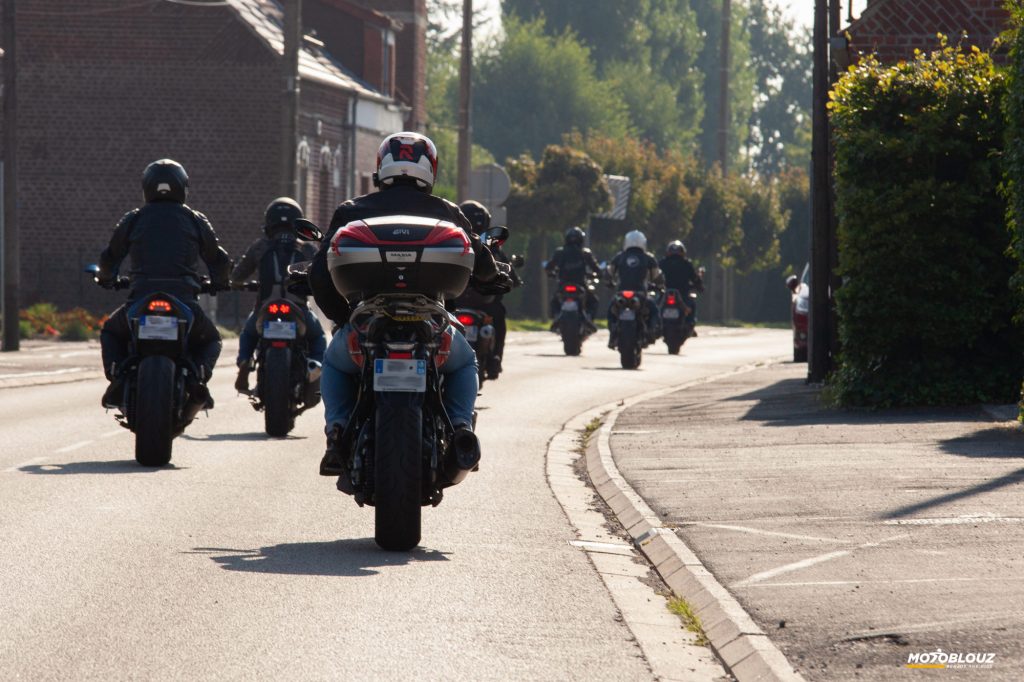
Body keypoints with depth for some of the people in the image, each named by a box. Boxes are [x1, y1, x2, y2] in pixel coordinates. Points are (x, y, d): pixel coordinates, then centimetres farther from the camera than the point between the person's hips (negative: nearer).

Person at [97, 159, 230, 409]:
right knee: (210, 340, 28)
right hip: (185, 302, 0)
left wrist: (106, 279, 42)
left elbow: (109, 258, 19)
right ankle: (199, 377, -4)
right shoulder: (196, 221, 11)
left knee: (111, 333, 31)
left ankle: (117, 379, 3)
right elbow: (219, 261, 17)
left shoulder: (132, 220, 11)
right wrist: (219, 283, 40)